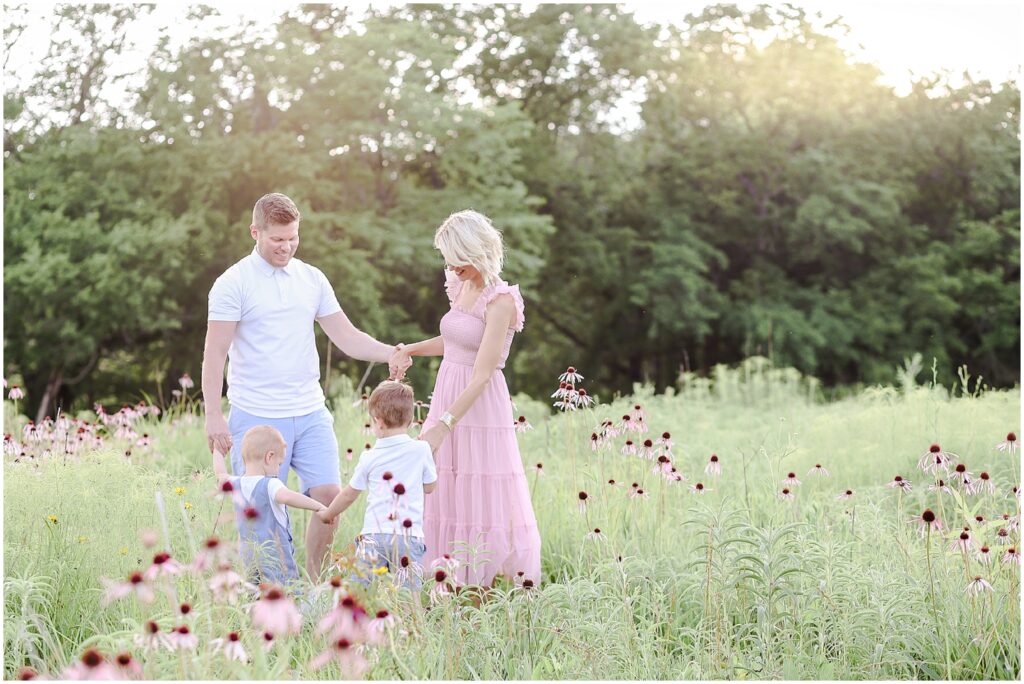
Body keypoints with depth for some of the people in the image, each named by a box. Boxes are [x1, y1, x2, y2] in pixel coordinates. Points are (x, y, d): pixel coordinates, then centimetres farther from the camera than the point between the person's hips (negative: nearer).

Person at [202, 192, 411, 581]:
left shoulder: (312, 279, 11)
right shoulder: (233, 284, -4)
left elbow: (347, 337, 9)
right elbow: (214, 355, -6)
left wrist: (389, 353, -9)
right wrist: (213, 416, -13)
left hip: (311, 413, 5)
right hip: (257, 417, -4)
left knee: (329, 495, -2)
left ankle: (316, 581, 14)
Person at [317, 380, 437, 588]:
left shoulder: (370, 458, 5)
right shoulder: (421, 450, 2)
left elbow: (349, 495, 17)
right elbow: (430, 486, 16)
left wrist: (328, 513, 35)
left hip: (374, 534, 0)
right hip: (409, 535, 0)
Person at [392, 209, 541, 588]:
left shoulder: (500, 301, -16)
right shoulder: (461, 287, 8)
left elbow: (482, 375, -21)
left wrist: (442, 427, -26)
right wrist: (410, 350, 12)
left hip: (480, 410, -8)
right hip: (447, 401, 8)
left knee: (482, 505, -4)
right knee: (440, 501, 9)